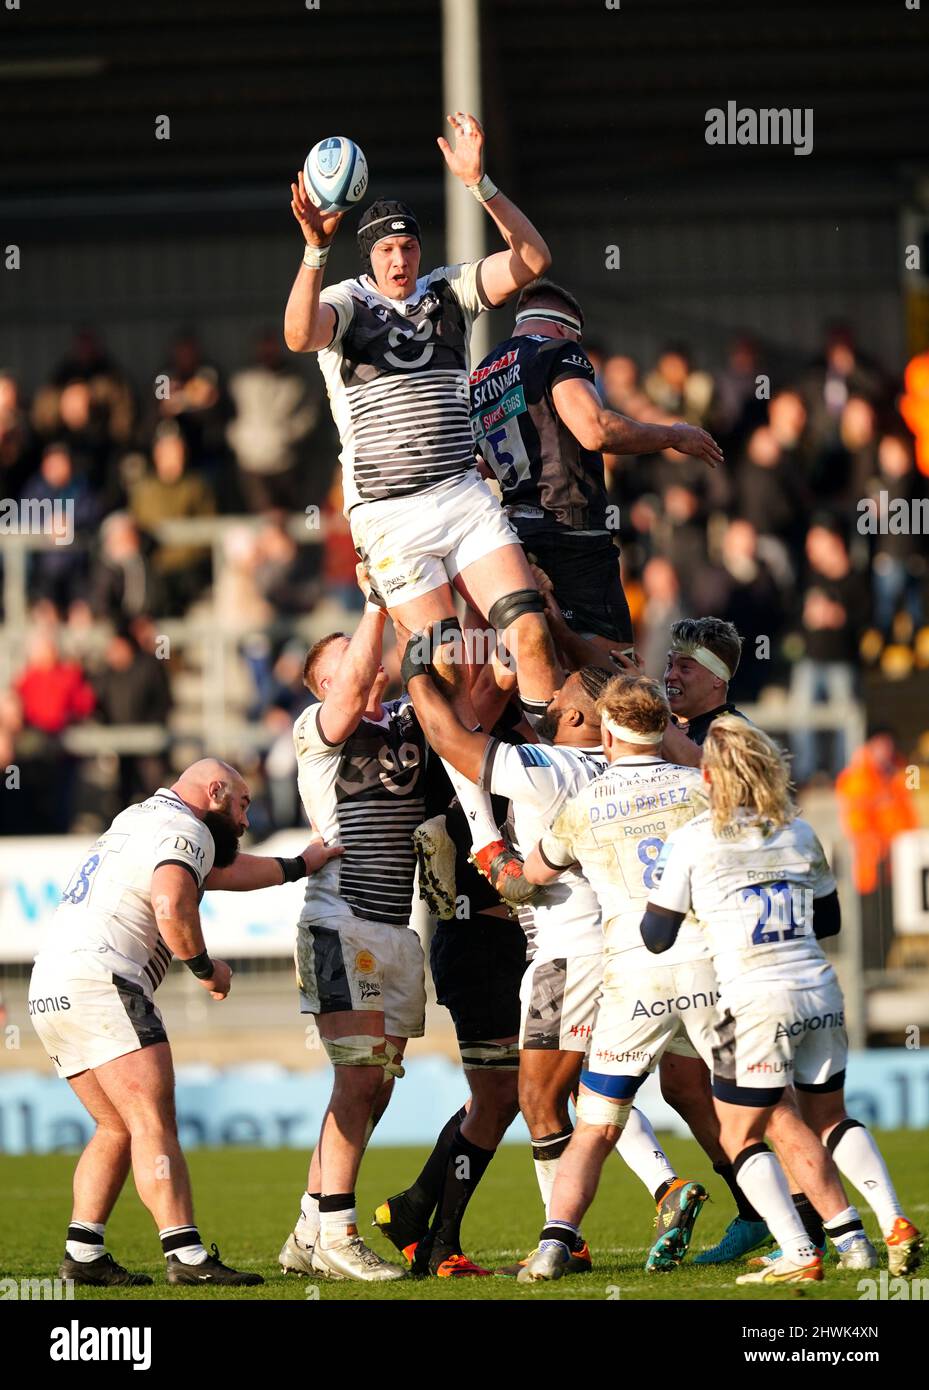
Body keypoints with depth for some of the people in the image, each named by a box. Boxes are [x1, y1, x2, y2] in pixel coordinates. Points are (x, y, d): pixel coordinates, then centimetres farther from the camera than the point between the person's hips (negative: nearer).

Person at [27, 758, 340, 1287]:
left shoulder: (139, 818, 28)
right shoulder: (184, 828, -3)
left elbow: (221, 871, 40)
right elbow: (171, 907, -20)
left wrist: (299, 866, 48)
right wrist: (206, 968, -4)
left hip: (49, 987, 10)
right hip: (100, 982, -10)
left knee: (120, 1128, 16)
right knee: (154, 1124, -15)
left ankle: (83, 1252, 7)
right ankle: (187, 1255, -24)